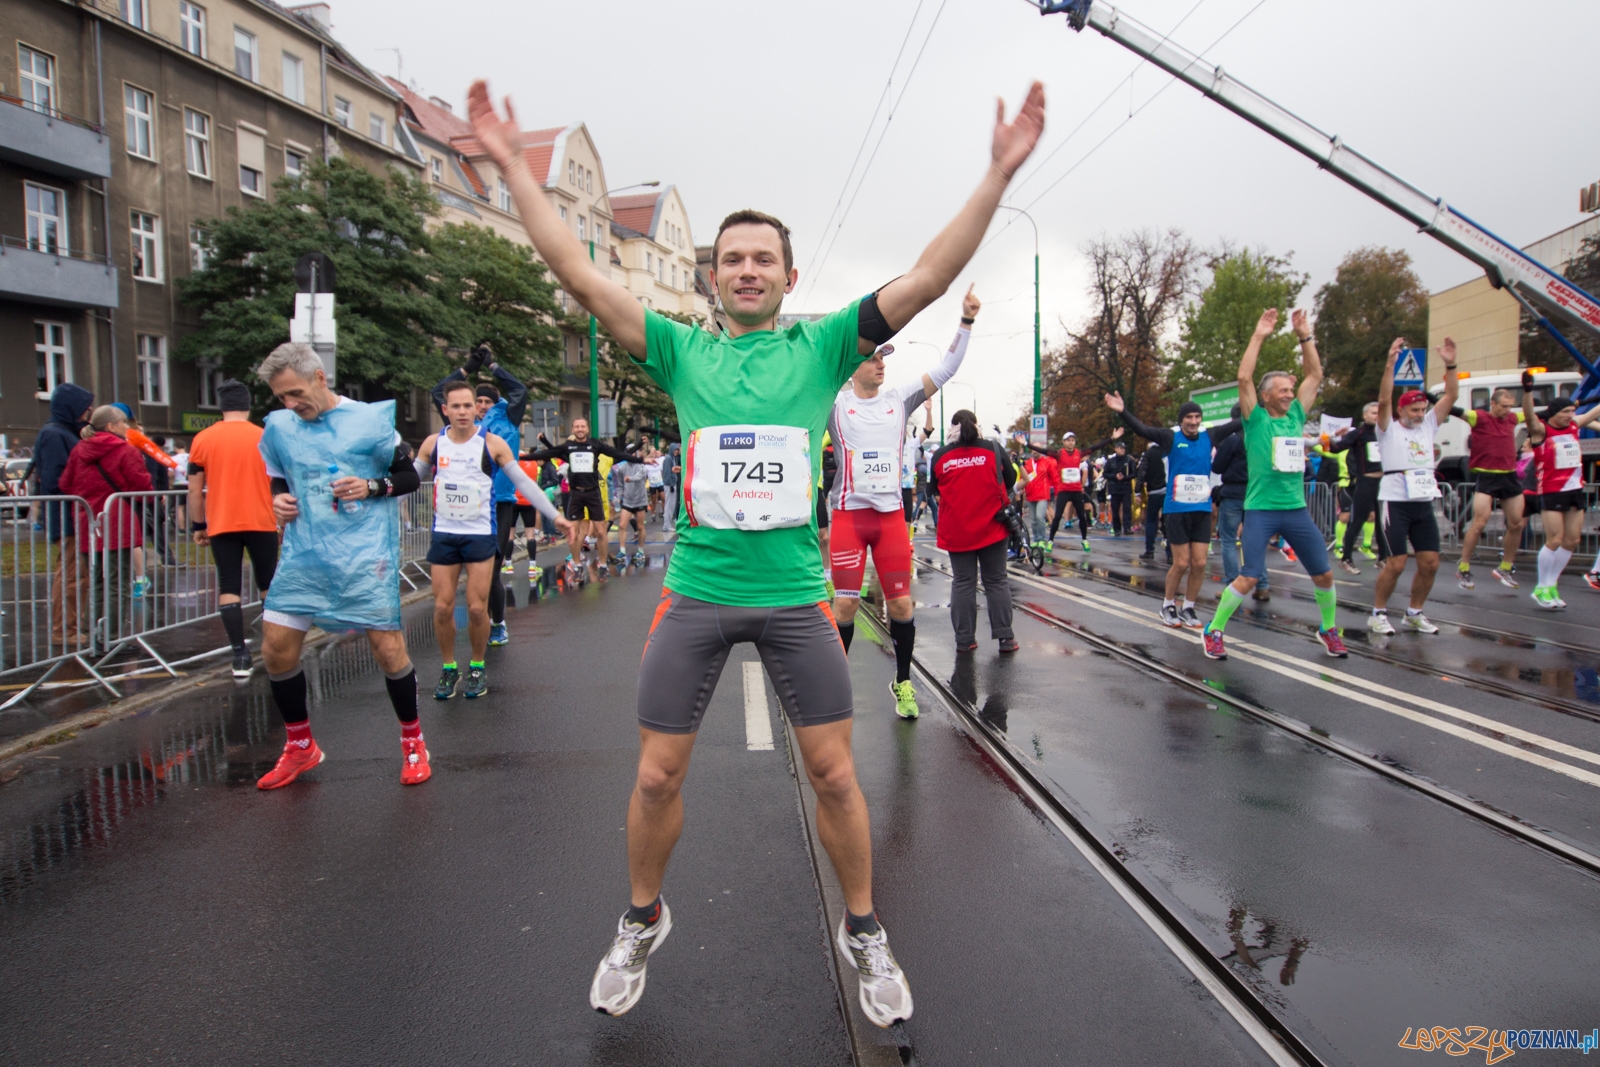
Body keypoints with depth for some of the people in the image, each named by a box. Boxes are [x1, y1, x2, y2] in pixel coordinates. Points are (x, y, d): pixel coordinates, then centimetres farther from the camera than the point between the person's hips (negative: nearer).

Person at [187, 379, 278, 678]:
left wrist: (198, 526, 10)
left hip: (221, 526, 0)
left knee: (229, 589, 3)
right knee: (269, 586, 13)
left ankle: (240, 656, -3)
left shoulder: (203, 440, 2)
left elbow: (195, 490, 2)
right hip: (261, 523, 0)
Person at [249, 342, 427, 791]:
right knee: (276, 651, 2)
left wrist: (372, 487, -15)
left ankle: (413, 741, 18)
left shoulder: (370, 418, -4)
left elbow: (410, 476, 2)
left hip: (366, 557, -4)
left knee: (388, 649, -5)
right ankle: (300, 747, 24)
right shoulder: (278, 427, 7)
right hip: (303, 556, 4)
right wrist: (277, 499, 0)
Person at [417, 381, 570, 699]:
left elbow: (524, 482, -2)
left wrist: (555, 516, -5)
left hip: (481, 535, -2)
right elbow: (410, 480, 13)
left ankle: (477, 667, 18)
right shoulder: (433, 443, 1)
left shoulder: (492, 443, -6)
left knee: (477, 608, -2)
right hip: (444, 535, 2)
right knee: (442, 607, 3)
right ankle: (449, 668, 21)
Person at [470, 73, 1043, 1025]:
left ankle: (865, 933, 28)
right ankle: (643, 922, 33)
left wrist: (999, 175, -9)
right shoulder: (681, 350, 5)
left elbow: (927, 281, -4)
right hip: (696, 591, 1)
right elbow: (582, 276, 1)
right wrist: (515, 165, -2)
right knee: (658, 776, 7)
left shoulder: (822, 345, 3)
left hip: (796, 595, -1)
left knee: (834, 772, 5)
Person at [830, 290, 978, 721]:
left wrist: (967, 321, -2)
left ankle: (903, 683, 21)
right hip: (849, 514, -2)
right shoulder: (835, 402, 0)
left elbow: (945, 370, 6)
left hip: (892, 515, 3)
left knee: (900, 604, 4)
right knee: (845, 604, -3)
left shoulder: (899, 398, 8)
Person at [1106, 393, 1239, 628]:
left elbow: (1238, 423, 13)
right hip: (1177, 509, -3)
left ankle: (1188, 608, 20)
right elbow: (1141, 428, -14)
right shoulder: (1170, 438, -4)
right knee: (1181, 563, 0)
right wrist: (1122, 411, -29)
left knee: (1199, 563, 3)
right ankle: (1168, 606, 20)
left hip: (1203, 509, 4)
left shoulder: (1209, 437, 6)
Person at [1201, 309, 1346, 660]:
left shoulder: (1296, 416, 10)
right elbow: (1244, 378, -14)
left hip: (1297, 509, 5)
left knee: (1324, 574, 9)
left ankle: (1328, 630, 30)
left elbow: (1315, 375, 14)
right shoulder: (1256, 420, -2)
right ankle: (1213, 631, 5)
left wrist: (1305, 336, 9)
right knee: (1249, 578, -11)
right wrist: (1259, 336, -11)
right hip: (1261, 509, -5)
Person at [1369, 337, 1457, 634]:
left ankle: (1414, 613, 18)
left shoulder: (1428, 425, 13)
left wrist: (1450, 365, -7)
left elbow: (1451, 397, 5)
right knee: (1395, 564, -9)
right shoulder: (1389, 429, 0)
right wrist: (1390, 363, -26)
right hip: (1395, 501, -6)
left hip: (1424, 502, 6)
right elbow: (1383, 400, -16)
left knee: (1430, 563, 3)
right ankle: (1378, 613, 7)